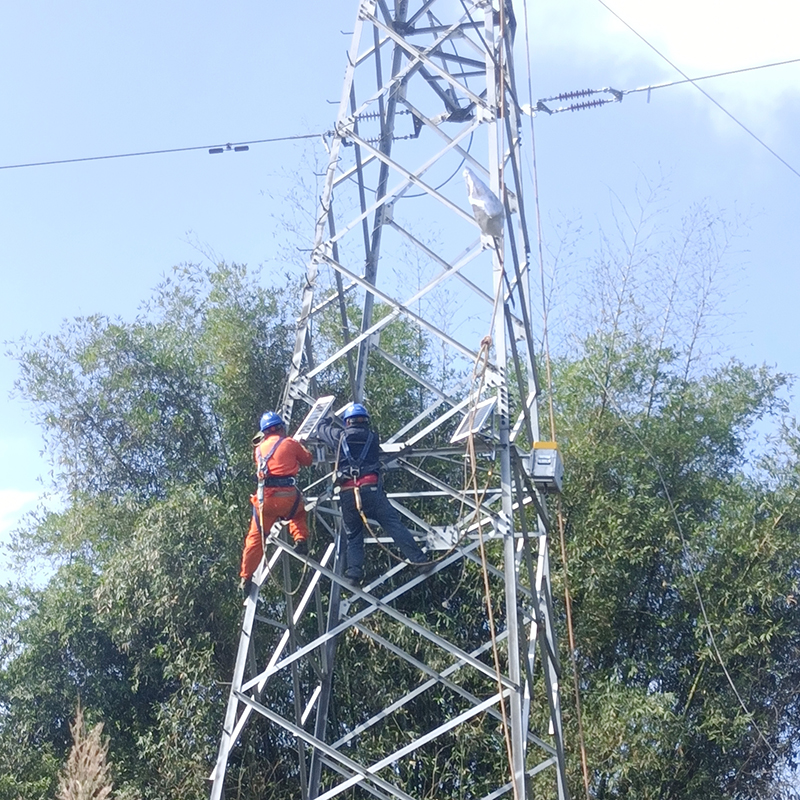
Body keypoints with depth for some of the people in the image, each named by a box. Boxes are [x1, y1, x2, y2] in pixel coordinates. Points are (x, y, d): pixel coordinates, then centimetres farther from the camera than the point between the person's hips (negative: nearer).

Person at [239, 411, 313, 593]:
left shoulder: (260, 448, 16)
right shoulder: (290, 443, 6)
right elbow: (308, 460, 19)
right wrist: (301, 446, 39)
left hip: (266, 498, 2)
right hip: (288, 495, -2)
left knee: (256, 537, 8)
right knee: (298, 514, 33)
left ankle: (245, 577, 3)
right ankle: (300, 539, 11)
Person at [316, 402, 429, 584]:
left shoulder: (340, 436, 14)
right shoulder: (373, 437, 15)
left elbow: (321, 430, 33)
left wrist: (328, 420, 56)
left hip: (347, 493, 1)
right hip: (370, 488, -1)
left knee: (353, 534, 13)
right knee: (393, 524, -4)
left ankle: (354, 570, -2)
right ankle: (418, 559, -11)